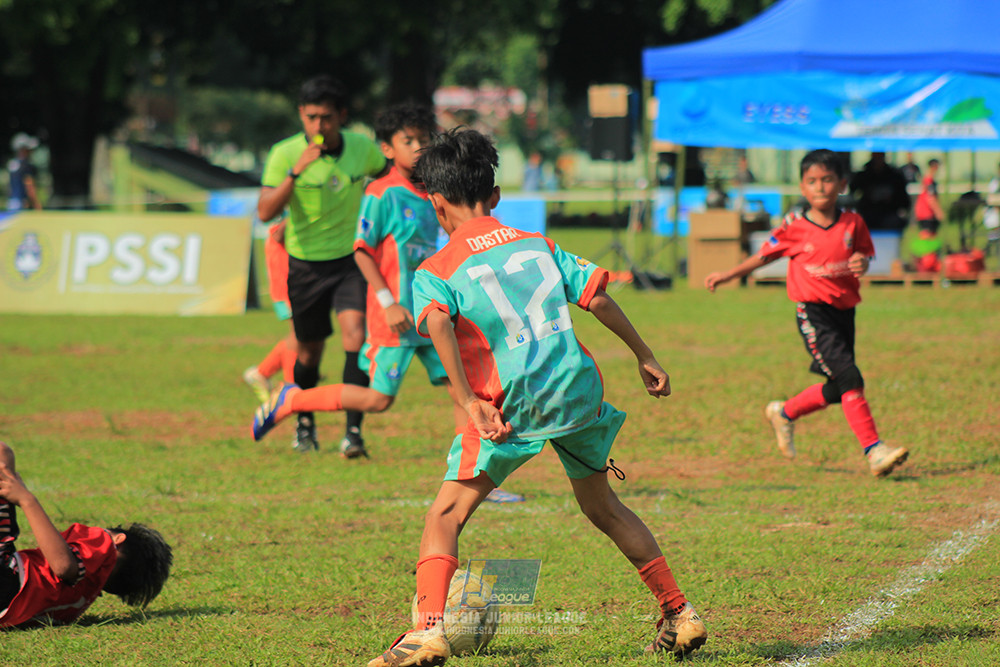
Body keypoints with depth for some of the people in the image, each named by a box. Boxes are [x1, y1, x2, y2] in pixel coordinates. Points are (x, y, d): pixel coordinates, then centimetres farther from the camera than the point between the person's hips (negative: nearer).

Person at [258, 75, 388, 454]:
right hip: (306, 263, -1)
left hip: (350, 258, 1)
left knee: (355, 334, -20)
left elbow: (387, 177, 17)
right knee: (309, 351, 11)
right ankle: (304, 423, 38)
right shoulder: (285, 154, -15)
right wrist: (296, 171, -36)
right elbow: (265, 212, -27)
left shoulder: (363, 148, -7)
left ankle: (354, 430, -17)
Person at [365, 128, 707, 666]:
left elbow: (438, 323, -15)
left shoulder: (435, 270, 4)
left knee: (446, 515, 0)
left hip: (512, 404, -5)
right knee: (601, 505, 24)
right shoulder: (538, 245, 17)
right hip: (578, 387, 5)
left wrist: (469, 402, -20)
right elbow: (597, 298, 12)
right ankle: (678, 613, 27)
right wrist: (645, 358, 20)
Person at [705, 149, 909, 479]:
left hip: (844, 311, 5)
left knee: (838, 390, 11)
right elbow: (765, 254, 10)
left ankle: (784, 412, 36)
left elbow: (865, 253, 13)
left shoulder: (853, 222, 2)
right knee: (849, 379, -17)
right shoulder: (794, 226, -4)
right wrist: (728, 275, 15)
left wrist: (862, 263, -12)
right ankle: (874, 450, -17)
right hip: (813, 312, -5)